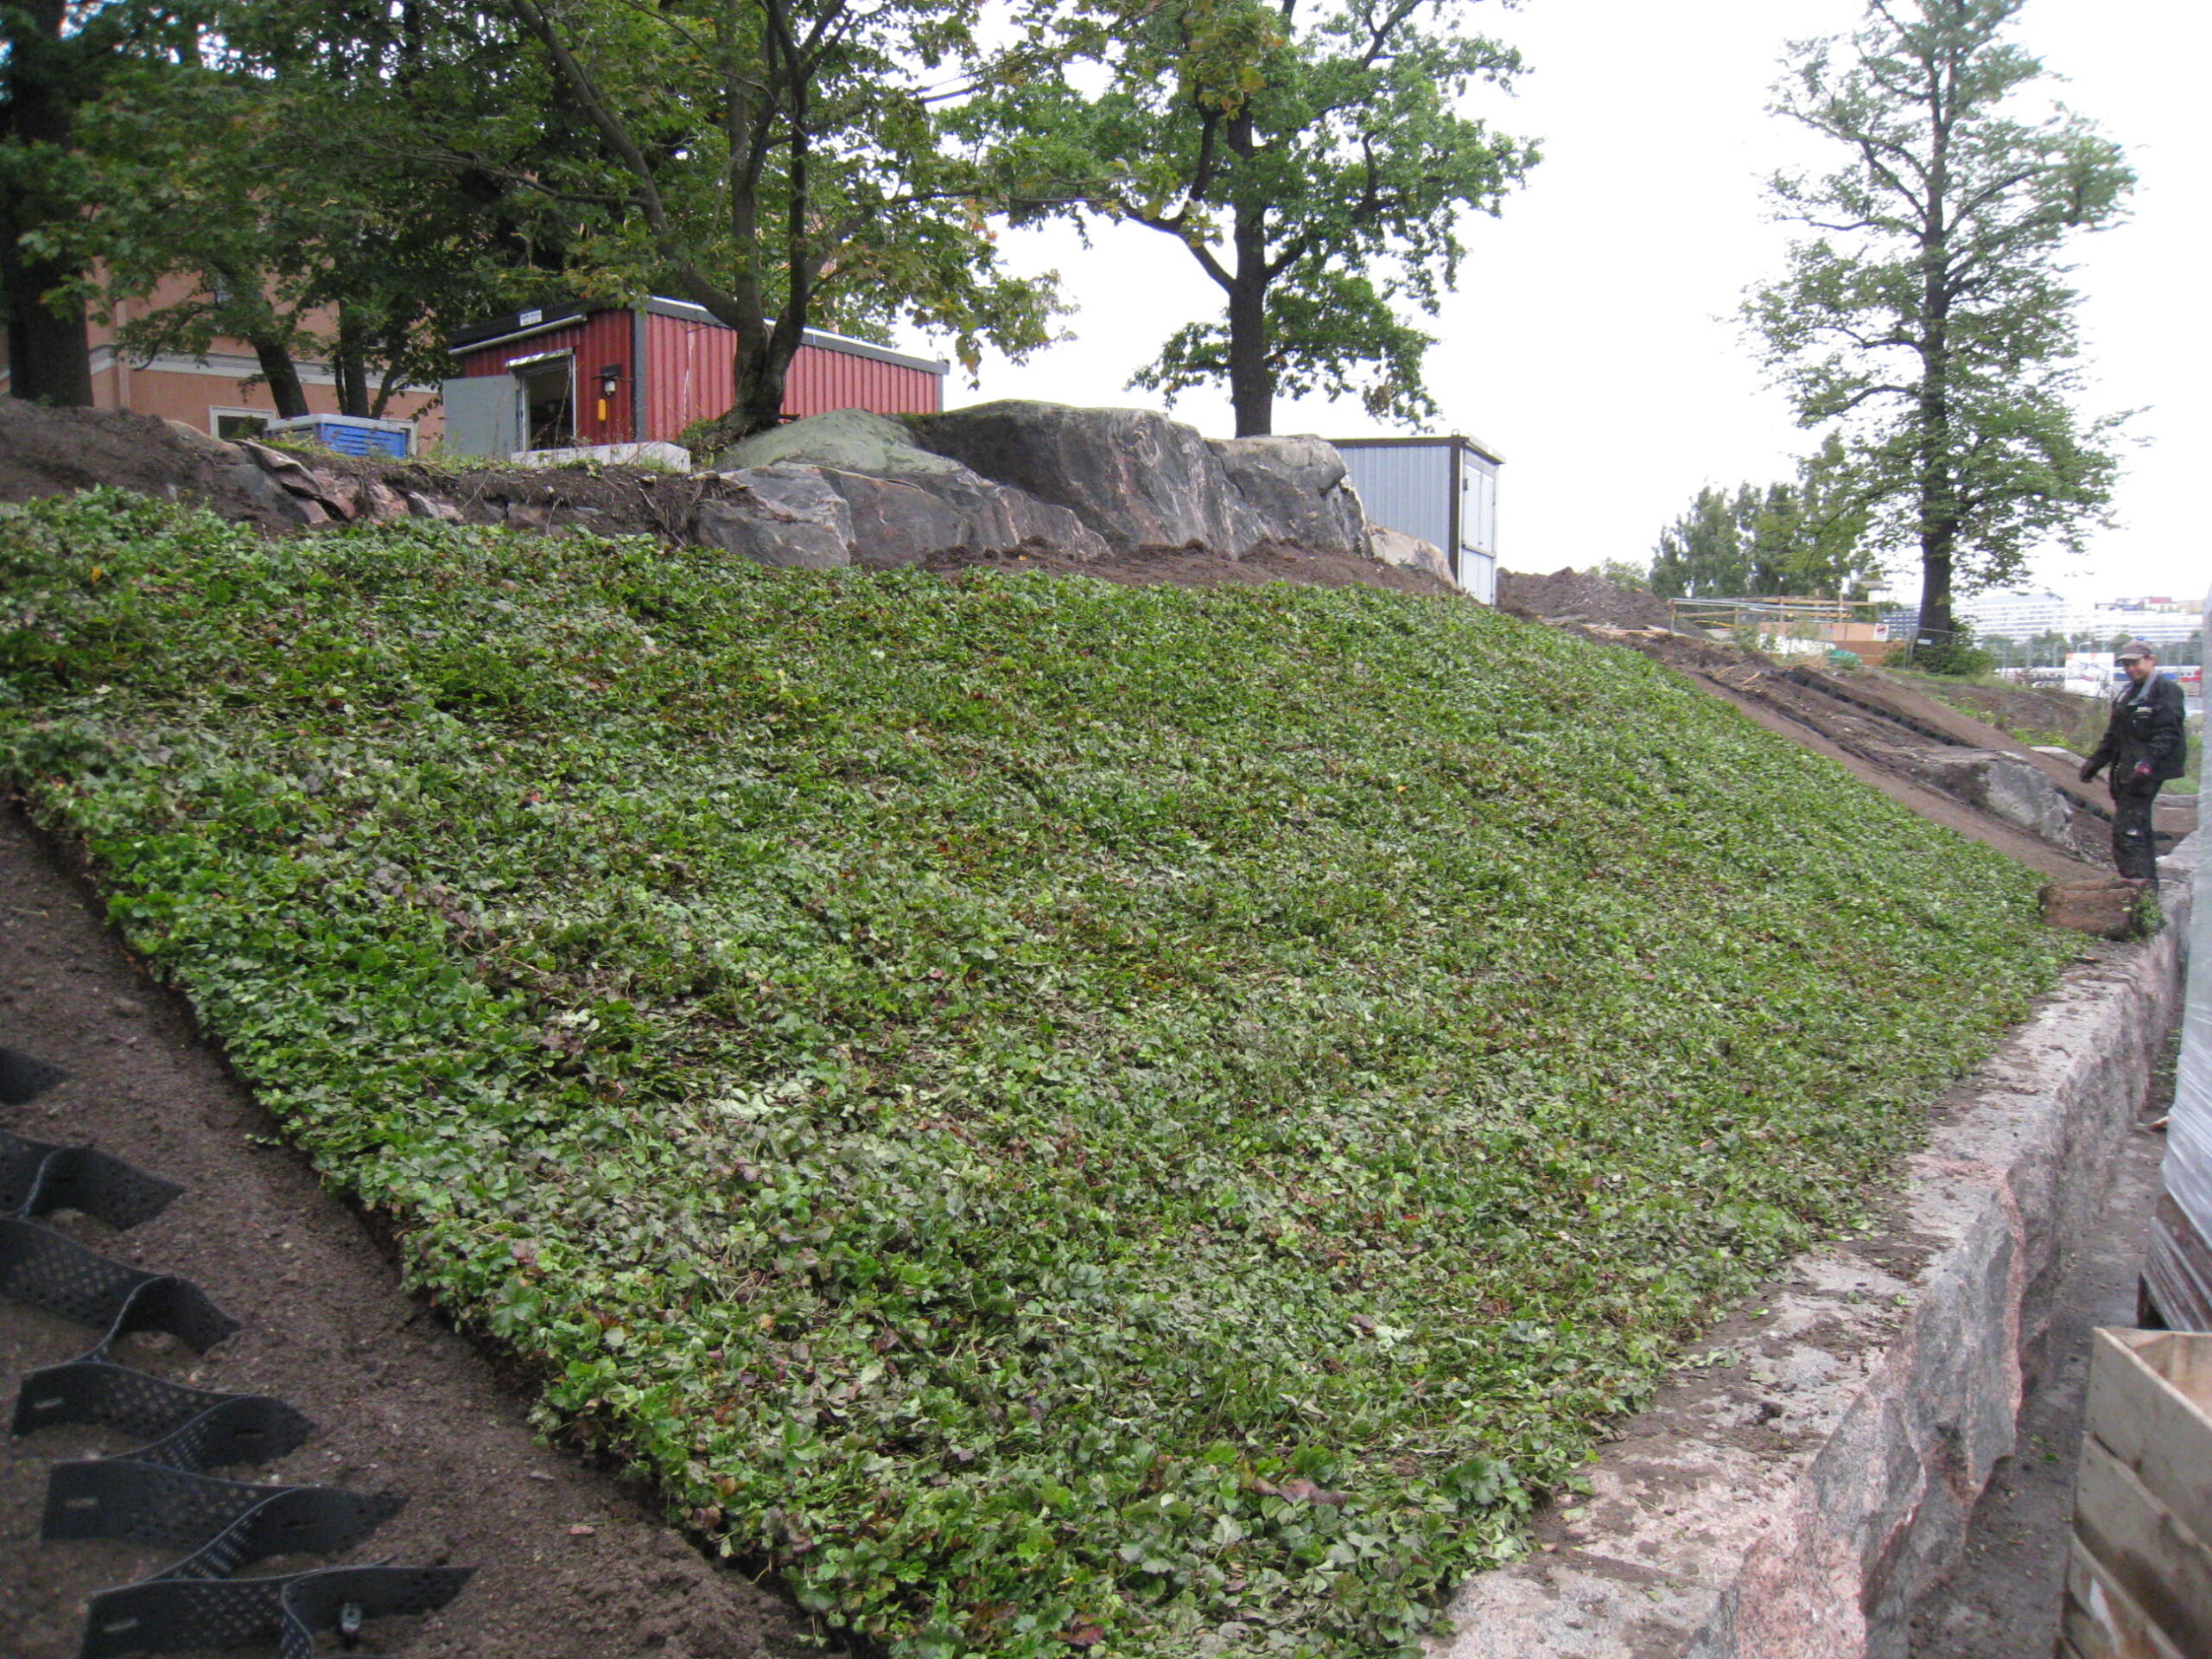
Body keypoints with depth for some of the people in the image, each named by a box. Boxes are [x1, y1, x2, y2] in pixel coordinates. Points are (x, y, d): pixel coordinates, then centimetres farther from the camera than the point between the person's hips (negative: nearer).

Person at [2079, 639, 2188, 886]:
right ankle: (2147, 883, 22)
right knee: (2139, 830, 14)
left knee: (2128, 829, -16)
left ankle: (2138, 880, -16)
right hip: (2125, 771, 10)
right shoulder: (2125, 693, 20)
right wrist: (2094, 761, 20)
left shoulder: (2166, 690, -7)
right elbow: (2113, 735, 27)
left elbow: (2167, 734, -17)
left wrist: (2147, 764, -26)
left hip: (2147, 772, -10)